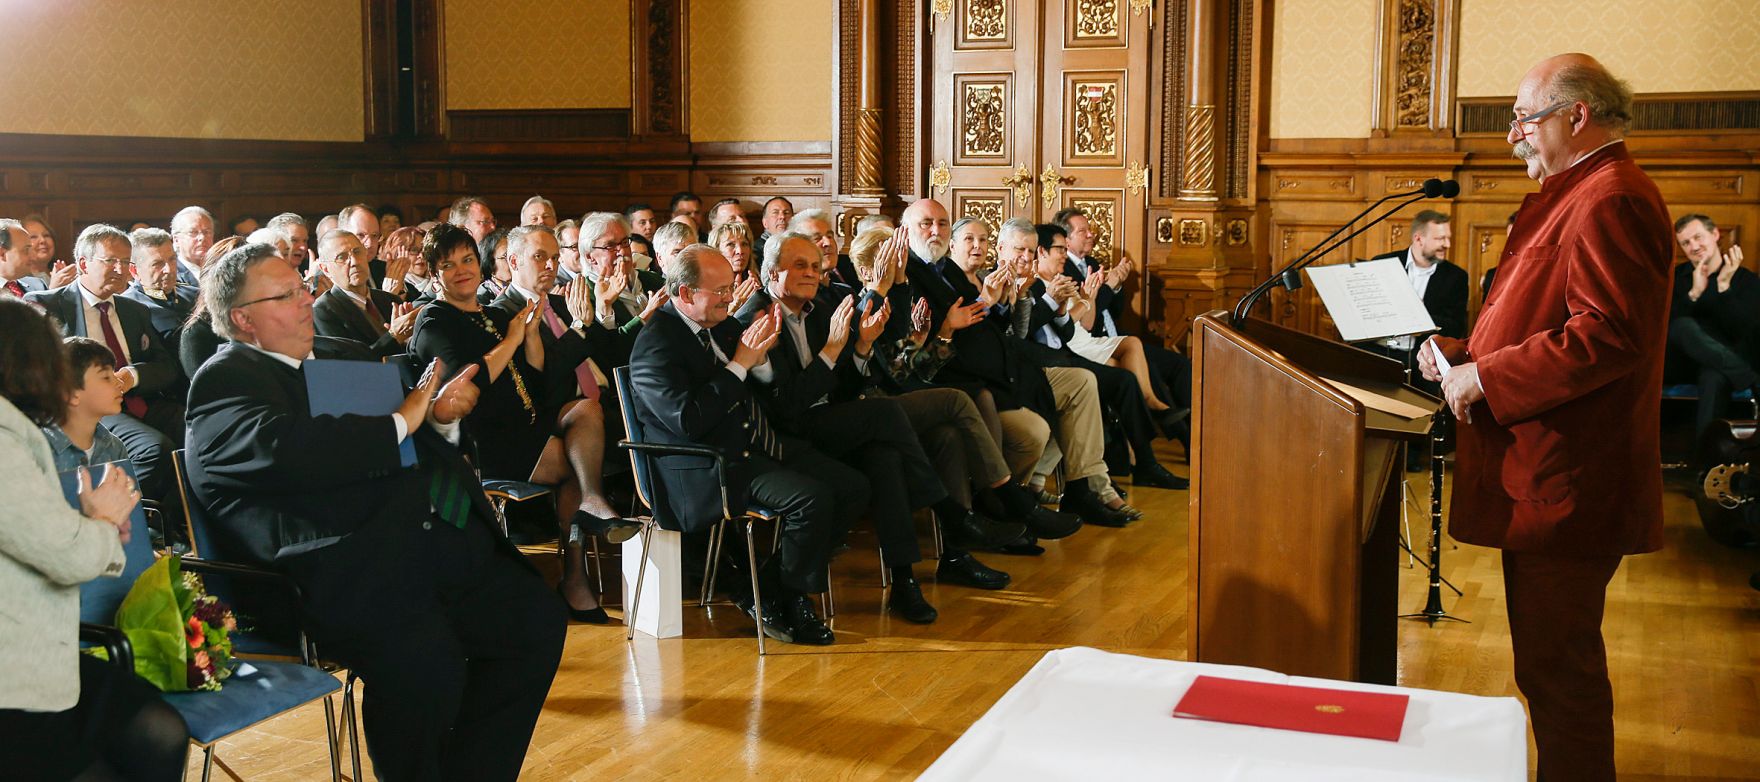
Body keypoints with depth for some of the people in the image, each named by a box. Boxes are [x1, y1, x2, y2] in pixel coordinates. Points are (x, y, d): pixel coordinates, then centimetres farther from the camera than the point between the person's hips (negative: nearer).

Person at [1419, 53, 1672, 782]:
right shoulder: (1575, 195, 19)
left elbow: (1607, 336, -26)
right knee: (1552, 660, 19)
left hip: (1566, 483, -11)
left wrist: (1485, 377, -20)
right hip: (1548, 475, 11)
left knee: (1556, 668, -3)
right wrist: (1465, 351, 9)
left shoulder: (1610, 201, -16)